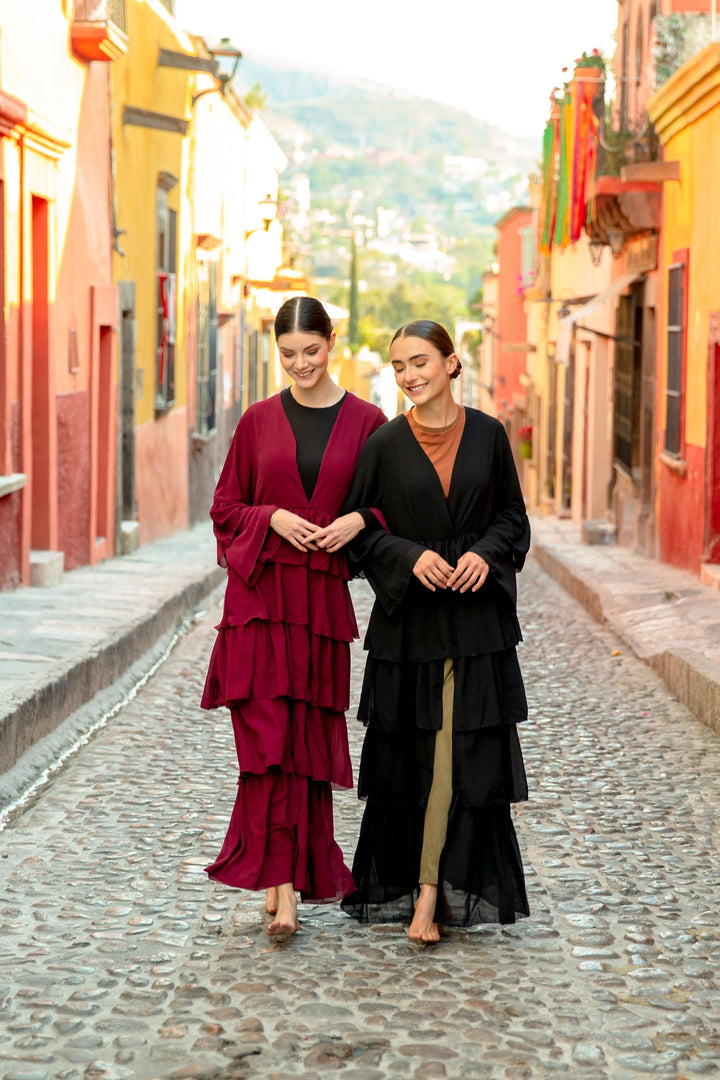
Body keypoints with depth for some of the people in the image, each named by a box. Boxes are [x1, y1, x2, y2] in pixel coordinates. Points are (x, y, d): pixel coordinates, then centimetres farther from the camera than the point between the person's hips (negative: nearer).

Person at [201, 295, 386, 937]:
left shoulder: (366, 422, 5)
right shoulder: (259, 421, 7)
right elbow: (225, 507, 11)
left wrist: (360, 520, -11)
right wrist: (272, 518, -8)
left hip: (325, 595, 0)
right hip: (261, 592, 0)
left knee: (310, 736, 4)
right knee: (268, 735, -7)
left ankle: (287, 876, 17)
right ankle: (284, 884, -5)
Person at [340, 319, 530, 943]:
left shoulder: (488, 435, 2)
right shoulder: (385, 444, -1)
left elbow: (512, 514, 10)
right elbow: (360, 528, 1)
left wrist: (486, 552, -9)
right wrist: (410, 556, -14)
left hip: (476, 618, 1)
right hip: (408, 618, -1)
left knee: (465, 759, -5)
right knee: (408, 757, 4)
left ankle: (429, 893, -2)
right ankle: (402, 885, 19)